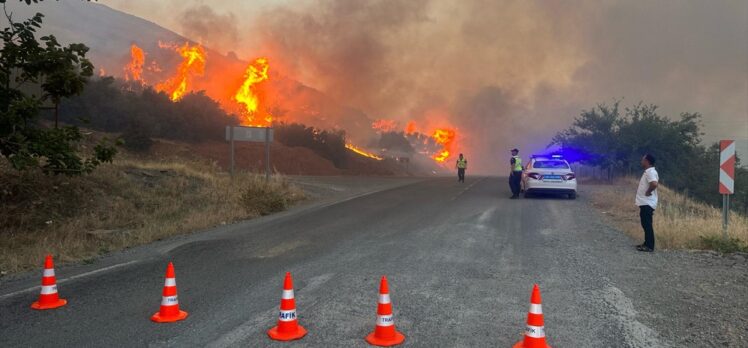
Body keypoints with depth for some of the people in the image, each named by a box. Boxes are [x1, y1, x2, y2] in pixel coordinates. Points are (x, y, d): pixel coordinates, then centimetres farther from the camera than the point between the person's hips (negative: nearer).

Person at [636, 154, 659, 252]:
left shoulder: (650, 172, -18)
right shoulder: (648, 171, 15)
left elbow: (654, 184, -34)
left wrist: (648, 192, -21)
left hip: (647, 203, -11)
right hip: (644, 202, 11)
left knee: (647, 225, -7)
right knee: (645, 224, 16)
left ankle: (649, 246, -4)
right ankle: (647, 243, 24)